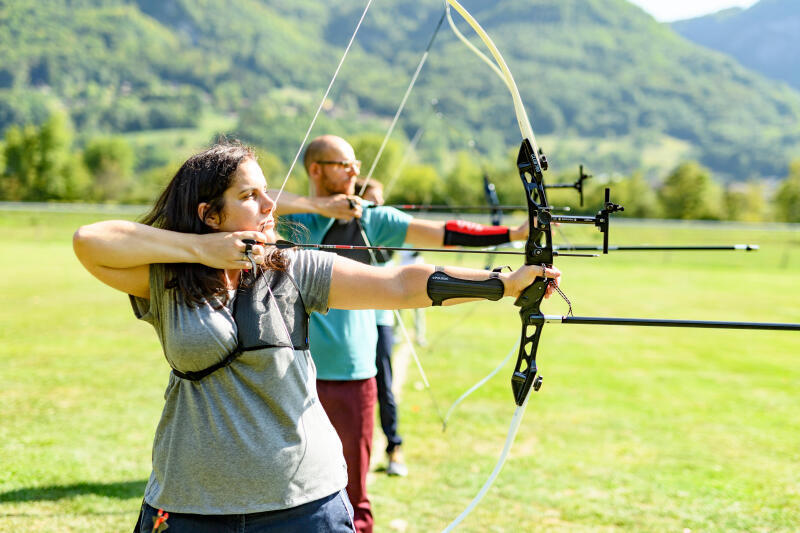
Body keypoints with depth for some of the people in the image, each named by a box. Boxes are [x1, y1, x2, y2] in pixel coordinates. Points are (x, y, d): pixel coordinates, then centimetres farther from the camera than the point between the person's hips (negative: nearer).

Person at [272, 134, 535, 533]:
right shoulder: (292, 220, 1)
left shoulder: (372, 220, 7)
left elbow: (440, 233, -1)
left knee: (352, 495, 7)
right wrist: (320, 206, -18)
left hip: (354, 373, 2)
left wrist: (514, 233, -10)